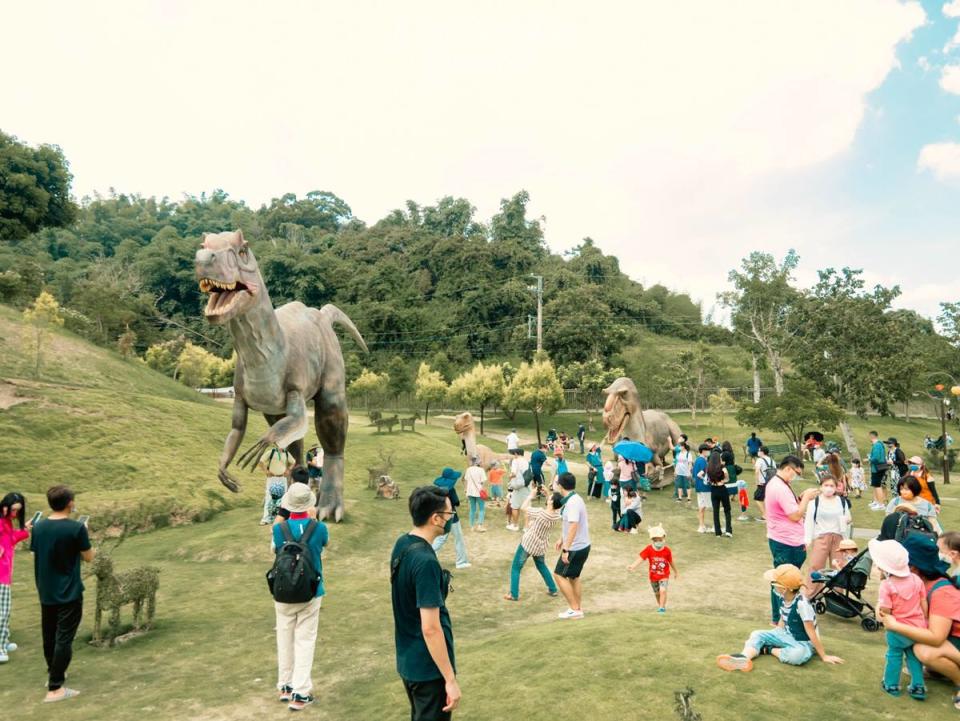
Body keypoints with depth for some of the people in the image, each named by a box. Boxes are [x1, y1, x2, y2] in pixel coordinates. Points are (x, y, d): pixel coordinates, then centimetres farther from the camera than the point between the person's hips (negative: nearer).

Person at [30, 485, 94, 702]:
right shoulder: (76, 528, -18)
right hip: (69, 593, -6)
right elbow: (88, 557, -8)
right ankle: (55, 688, 1)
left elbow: (37, 555, 11)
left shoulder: (39, 528, -1)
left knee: (49, 635, 20)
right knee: (64, 638, -1)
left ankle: (53, 673, 38)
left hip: (46, 592, 6)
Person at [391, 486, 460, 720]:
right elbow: (430, 628, -27)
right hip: (429, 666, -8)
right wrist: (451, 680, -21)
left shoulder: (401, 544, -1)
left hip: (407, 659, 9)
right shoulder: (426, 562, -28)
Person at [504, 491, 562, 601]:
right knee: (542, 566, 30)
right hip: (540, 546, 6)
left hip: (527, 543, -5)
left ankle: (514, 595, 10)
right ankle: (553, 590, 33)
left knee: (516, 568, 9)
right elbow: (556, 505, 12)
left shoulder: (540, 512, -28)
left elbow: (523, 508, -16)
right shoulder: (557, 515, -12)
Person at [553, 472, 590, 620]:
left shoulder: (572, 502, -24)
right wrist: (561, 539, 26)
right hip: (581, 546, 9)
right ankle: (579, 609, 25)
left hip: (575, 548, -9)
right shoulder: (574, 499, 7)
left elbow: (573, 527, -30)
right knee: (574, 577, 18)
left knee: (559, 575, 0)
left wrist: (566, 549, -28)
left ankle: (574, 609, 5)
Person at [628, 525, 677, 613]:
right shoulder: (649, 549, -17)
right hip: (653, 576, 2)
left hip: (664, 575, -2)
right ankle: (660, 605, 41)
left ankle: (662, 607, -7)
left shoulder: (667, 550, -15)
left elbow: (671, 562, 0)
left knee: (662, 590, -20)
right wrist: (633, 566, -40)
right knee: (656, 593, 18)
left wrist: (676, 571, 13)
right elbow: (641, 558, -26)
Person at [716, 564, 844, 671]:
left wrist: (824, 656, -19)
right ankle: (744, 658, -34)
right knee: (757, 635, -7)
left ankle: (770, 650, -14)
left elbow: (811, 632, -24)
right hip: (787, 636, 8)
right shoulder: (781, 598, -7)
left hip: (804, 643, -8)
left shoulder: (801, 604, -29)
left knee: (798, 655, -41)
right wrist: (774, 637, 8)